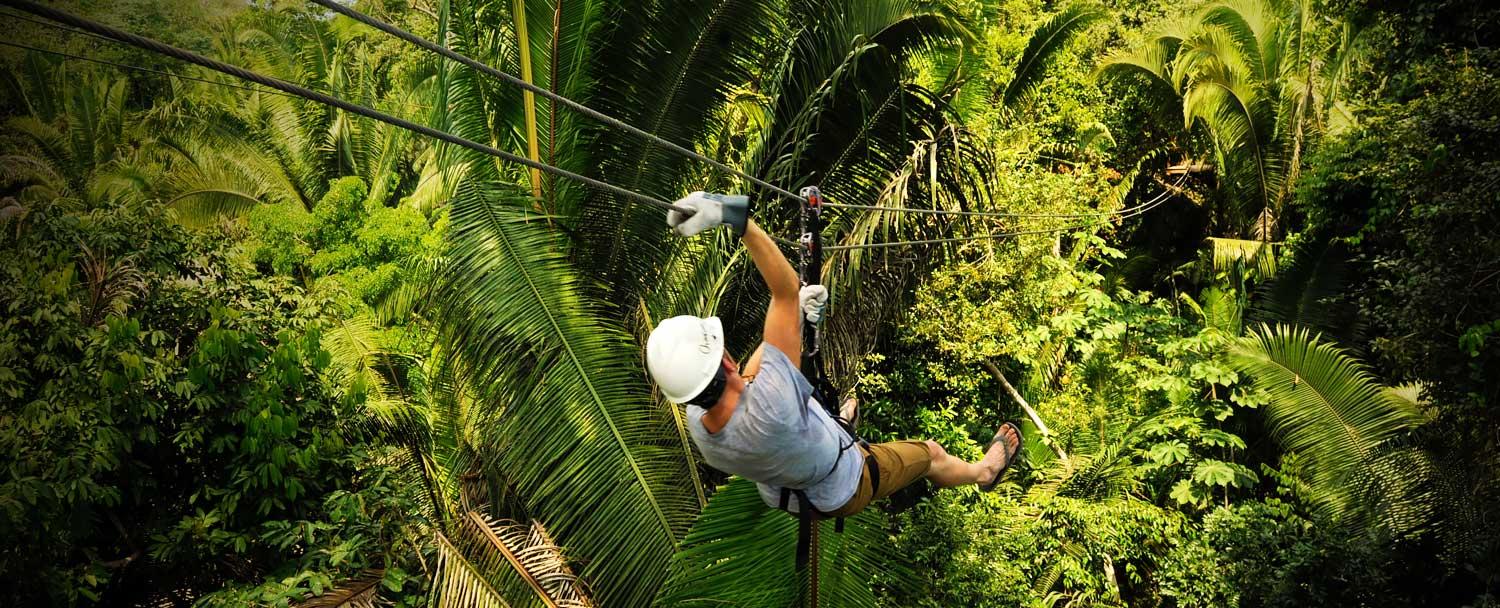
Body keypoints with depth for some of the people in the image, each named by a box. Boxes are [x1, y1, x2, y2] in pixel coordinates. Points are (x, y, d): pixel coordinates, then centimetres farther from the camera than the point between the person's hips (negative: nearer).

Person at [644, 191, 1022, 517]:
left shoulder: (696, 424, -29)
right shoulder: (769, 407, -51)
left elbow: (745, 380, -5)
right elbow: (787, 289, -53)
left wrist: (797, 318, -3)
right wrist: (736, 216, -63)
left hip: (781, 495, 5)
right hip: (845, 494, -5)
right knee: (931, 453, 20)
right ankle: (984, 470, 53)